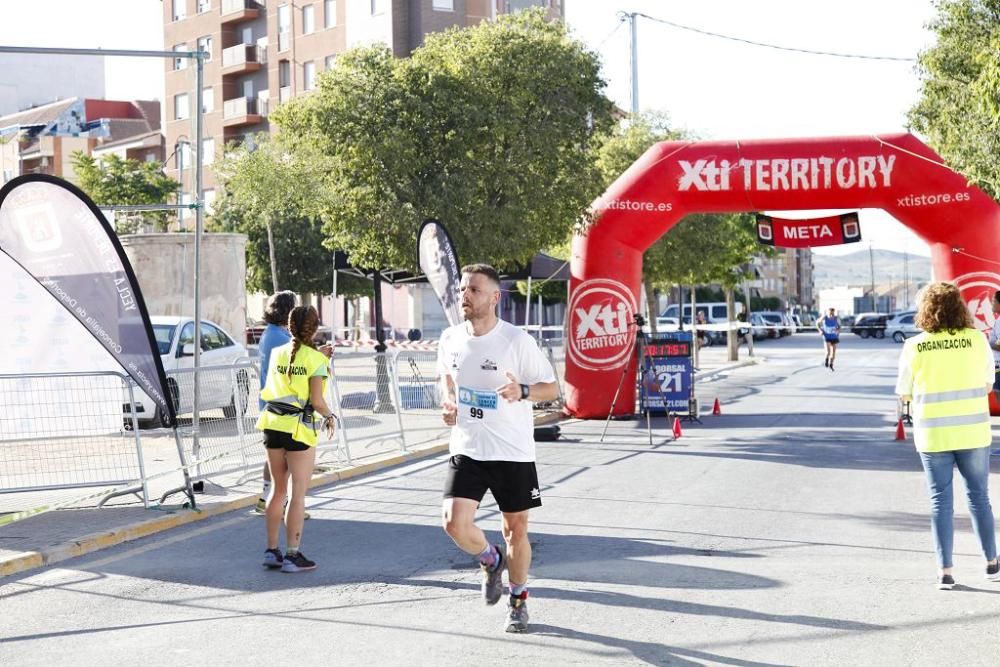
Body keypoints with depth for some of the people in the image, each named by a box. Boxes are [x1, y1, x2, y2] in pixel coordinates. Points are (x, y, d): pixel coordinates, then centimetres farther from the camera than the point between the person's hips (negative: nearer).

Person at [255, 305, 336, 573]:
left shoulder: (276, 353, 6)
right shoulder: (316, 359, -10)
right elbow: (317, 401, -15)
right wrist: (330, 417, 7)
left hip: (273, 425, 5)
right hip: (300, 428, -5)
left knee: (278, 490, 16)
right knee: (298, 494, 1)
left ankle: (271, 551, 18)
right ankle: (292, 555, 2)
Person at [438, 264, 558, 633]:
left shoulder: (517, 340, -12)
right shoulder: (450, 339, 1)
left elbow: (552, 388, -6)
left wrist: (523, 391, -26)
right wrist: (448, 404, 1)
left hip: (513, 451, -3)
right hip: (466, 448, 3)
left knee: (515, 529, 7)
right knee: (454, 523, -14)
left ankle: (518, 601, 30)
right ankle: (491, 561, 19)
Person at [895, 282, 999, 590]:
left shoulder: (914, 346, -7)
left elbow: (904, 394, 1)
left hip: (933, 435, 0)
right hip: (972, 433, 1)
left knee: (940, 500, 6)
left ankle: (945, 571, 6)